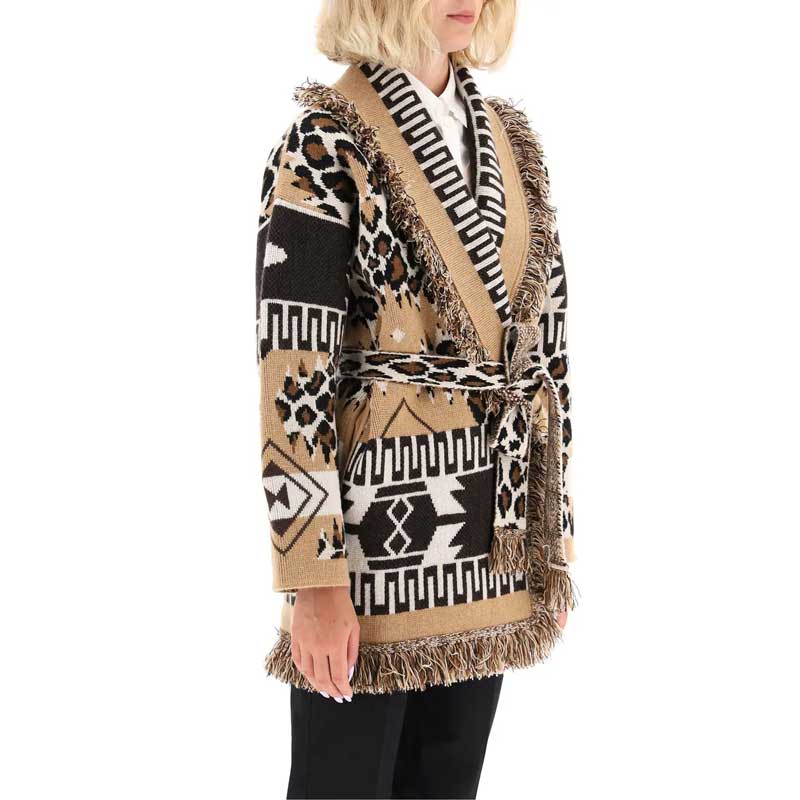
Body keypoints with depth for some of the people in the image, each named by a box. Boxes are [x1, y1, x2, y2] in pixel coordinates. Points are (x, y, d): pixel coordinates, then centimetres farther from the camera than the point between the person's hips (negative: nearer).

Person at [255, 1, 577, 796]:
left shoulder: (511, 140, 10)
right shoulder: (327, 141, -9)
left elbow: (546, 336, 12)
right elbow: (291, 364, -14)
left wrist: (554, 532, 11)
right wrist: (314, 576, -16)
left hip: (495, 530, 6)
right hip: (375, 523, -6)